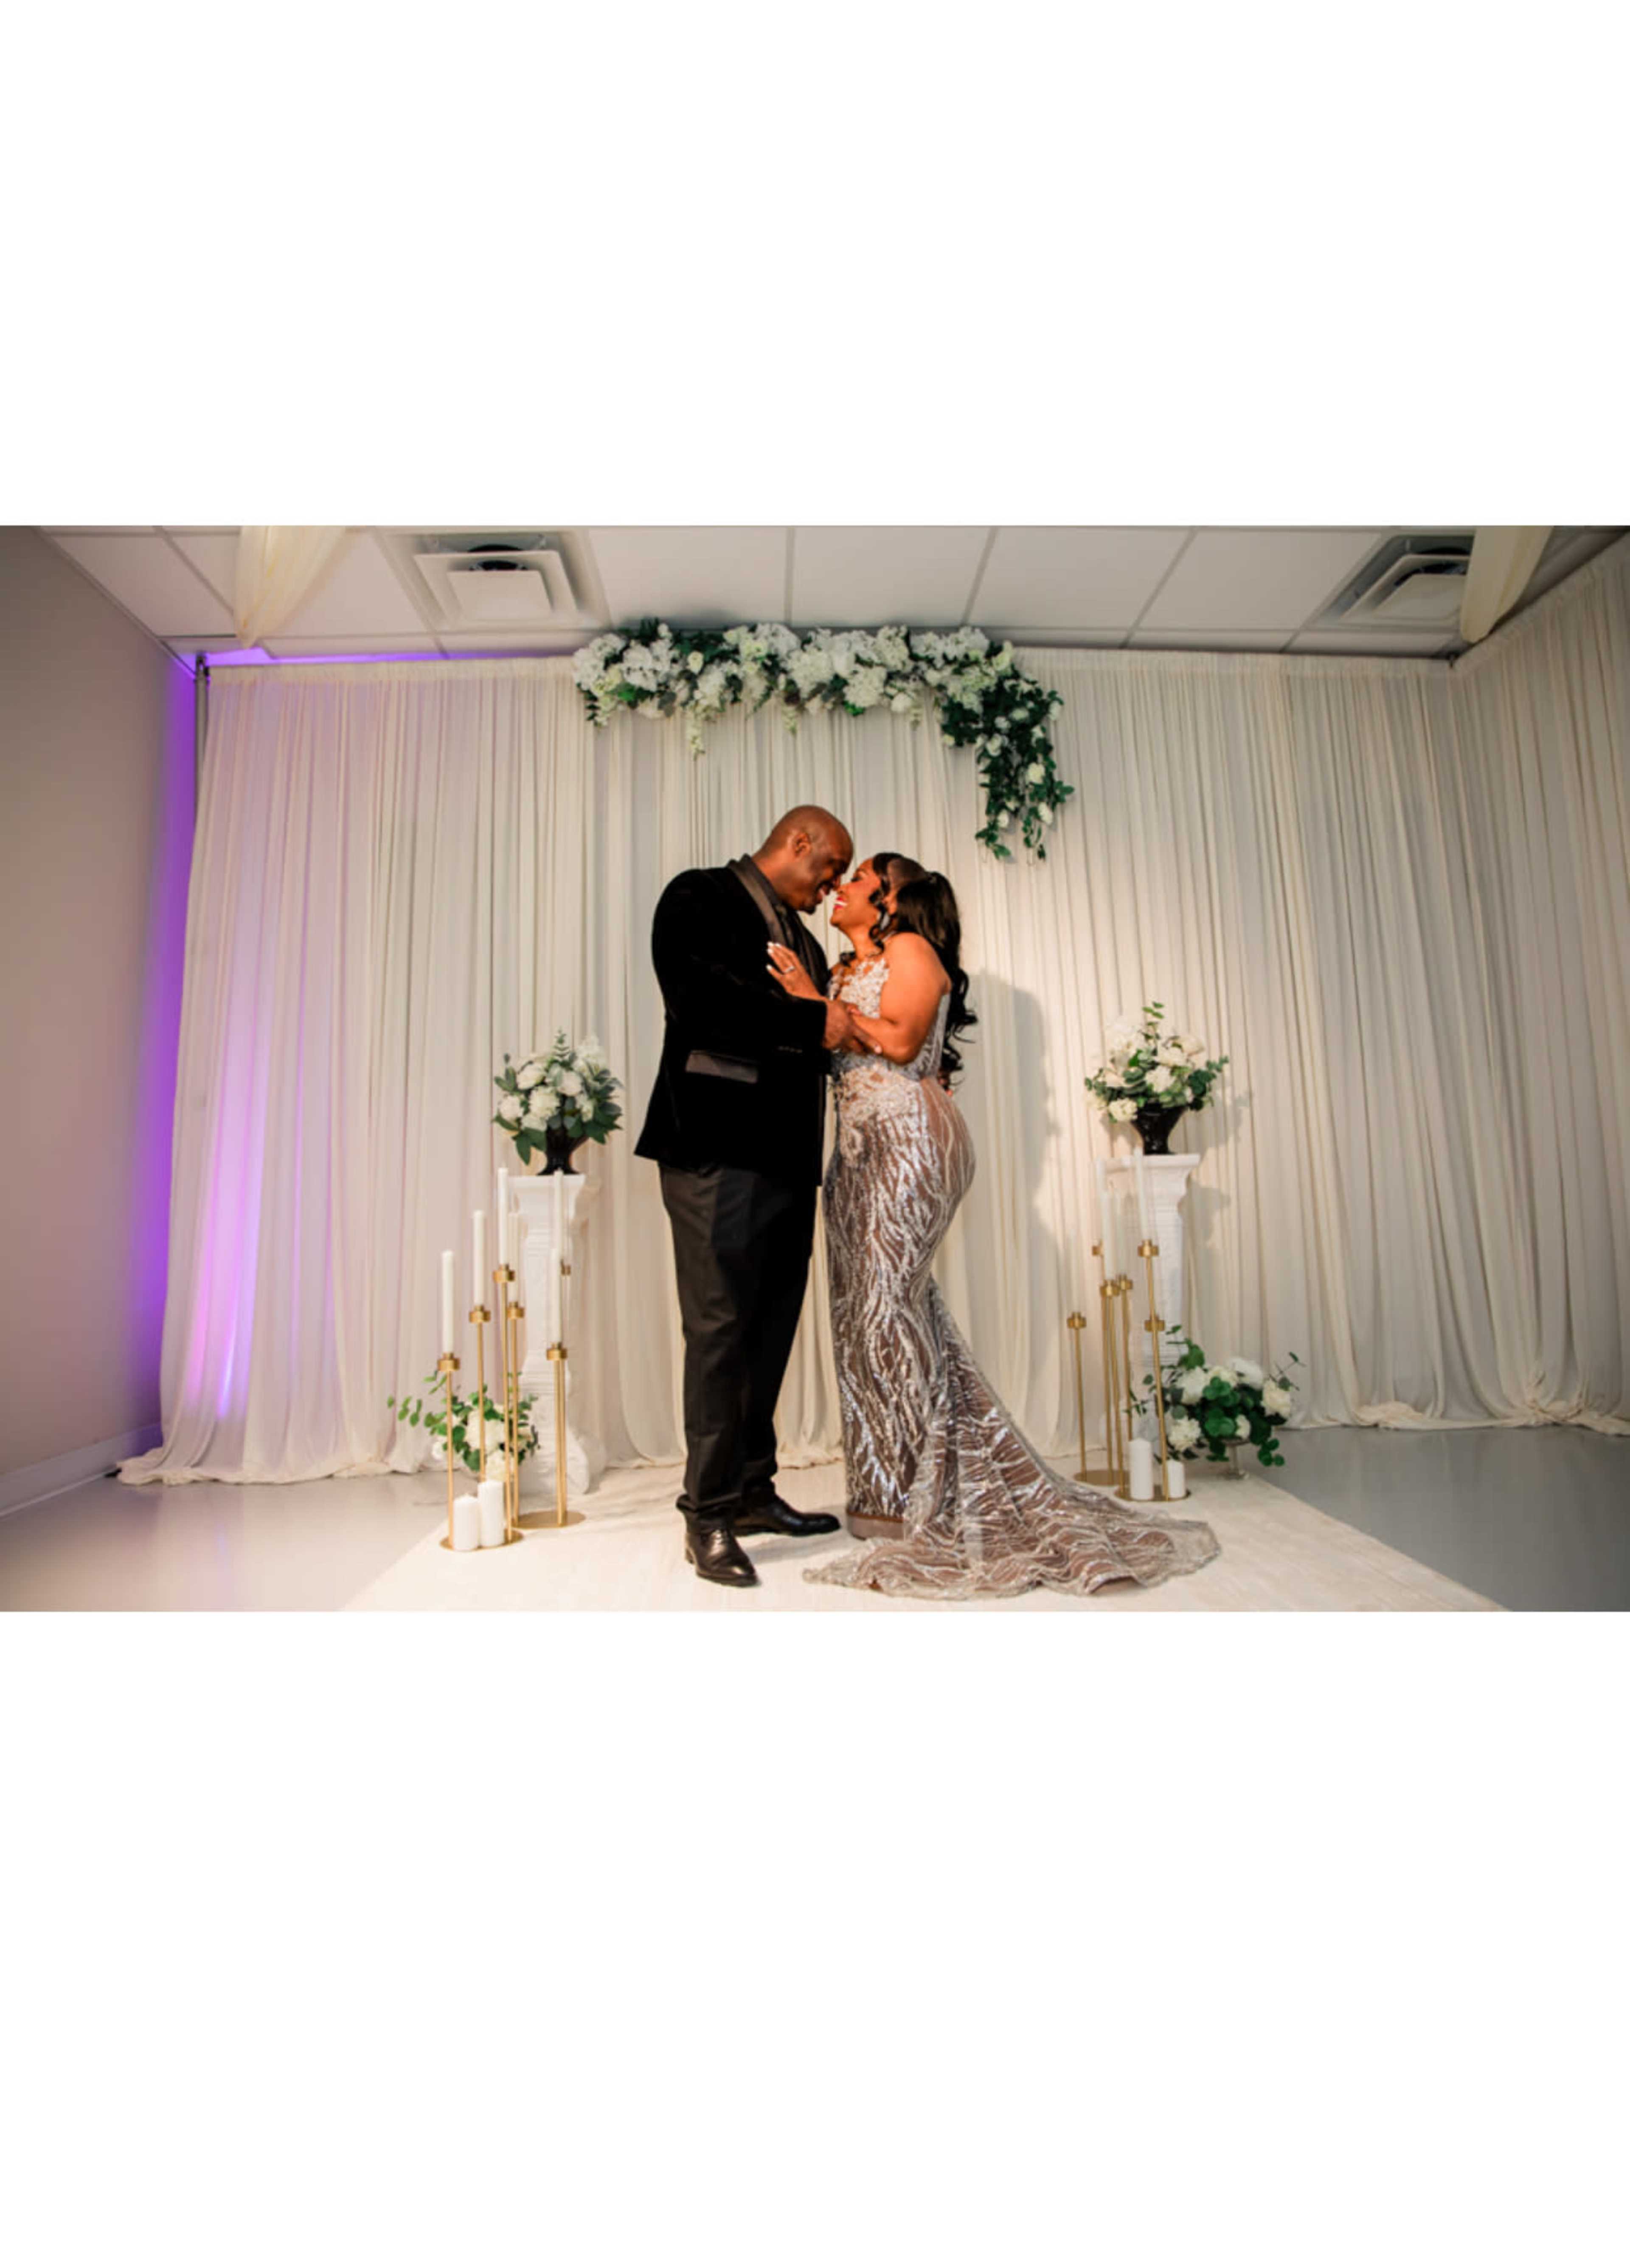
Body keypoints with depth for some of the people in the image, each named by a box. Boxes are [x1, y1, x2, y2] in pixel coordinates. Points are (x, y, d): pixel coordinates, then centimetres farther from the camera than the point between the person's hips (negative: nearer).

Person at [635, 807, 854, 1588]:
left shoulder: (799, 935, 25)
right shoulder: (701, 896, 2)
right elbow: (700, 997, -17)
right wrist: (814, 1021, -13)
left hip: (786, 1158, 8)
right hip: (720, 1151, -8)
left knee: (770, 1329, 11)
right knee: (721, 1327, -6)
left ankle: (752, 1493, 23)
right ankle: (709, 1516, 6)